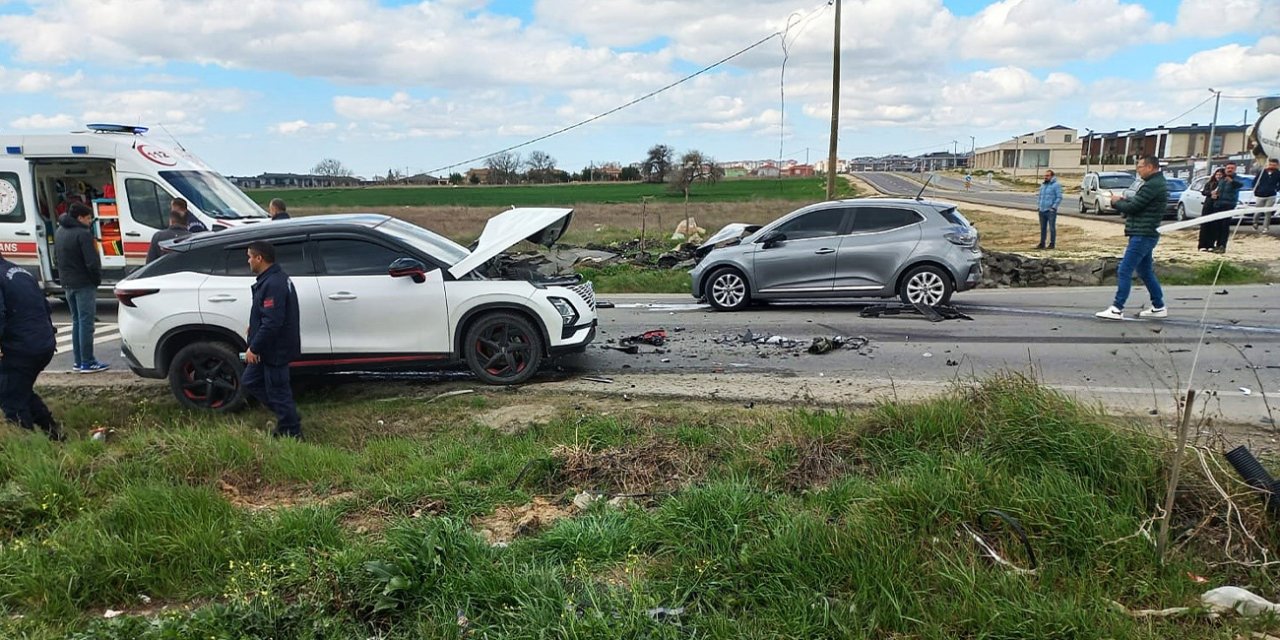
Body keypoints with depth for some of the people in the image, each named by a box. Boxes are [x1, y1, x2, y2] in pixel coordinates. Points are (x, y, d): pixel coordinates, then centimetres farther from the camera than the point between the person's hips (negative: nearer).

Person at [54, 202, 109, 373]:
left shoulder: (59, 231, 12)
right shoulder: (83, 234, -17)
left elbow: (57, 256, 19)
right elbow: (92, 262, -20)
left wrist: (65, 277, 16)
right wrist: (98, 279, -6)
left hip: (67, 283, 9)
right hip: (84, 284, -9)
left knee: (77, 321, 15)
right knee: (86, 322, -5)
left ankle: (79, 361, 18)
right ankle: (87, 363, -3)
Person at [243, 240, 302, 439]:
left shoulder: (273, 284, -25)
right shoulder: (277, 278, 9)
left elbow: (272, 322, -29)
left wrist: (254, 348, -23)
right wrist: (255, 325, 18)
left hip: (275, 350, -11)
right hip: (270, 348, 11)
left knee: (277, 391, 2)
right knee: (250, 381, 19)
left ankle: (291, 432, 16)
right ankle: (287, 416, 25)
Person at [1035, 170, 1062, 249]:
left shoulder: (1056, 185, -5)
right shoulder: (1042, 185, 16)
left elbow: (1059, 197, -10)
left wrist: (1054, 207, -16)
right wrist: (1038, 205, 13)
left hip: (1051, 211, -7)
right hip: (1042, 210, 7)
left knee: (1052, 228, -1)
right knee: (1042, 228, 11)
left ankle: (1052, 244, 5)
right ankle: (1042, 243, 16)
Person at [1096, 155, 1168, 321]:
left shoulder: (1152, 185, -18)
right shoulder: (1157, 183, 17)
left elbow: (1132, 207, -17)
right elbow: (1137, 202, 18)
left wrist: (1116, 202, 0)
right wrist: (1121, 200, 3)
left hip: (1142, 235, -11)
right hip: (1145, 234, 11)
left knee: (1124, 271, -10)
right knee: (1145, 272, 17)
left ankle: (1117, 309, -9)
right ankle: (1159, 307, 23)